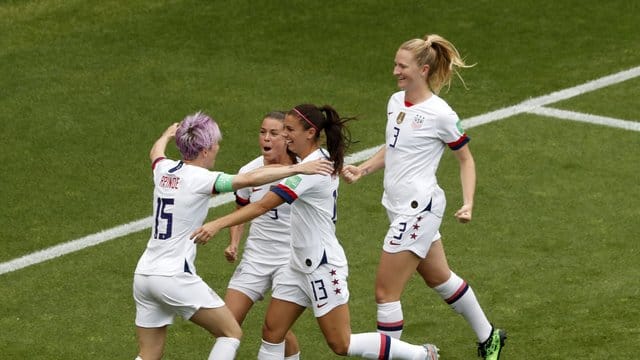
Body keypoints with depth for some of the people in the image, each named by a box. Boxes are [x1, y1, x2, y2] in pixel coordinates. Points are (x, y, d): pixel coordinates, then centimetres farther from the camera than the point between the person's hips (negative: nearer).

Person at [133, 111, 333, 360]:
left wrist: (167, 135, 55)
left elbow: (156, 152, 33)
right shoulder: (199, 179, -13)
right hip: (175, 277, -7)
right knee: (231, 332, 6)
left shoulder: (164, 169, 7)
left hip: (144, 273, 7)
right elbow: (251, 179, -24)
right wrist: (297, 168, -21)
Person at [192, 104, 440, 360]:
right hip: (301, 265, 10)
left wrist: (217, 224, -35)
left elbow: (262, 206, -30)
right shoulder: (323, 160, 5)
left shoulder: (310, 170, -23)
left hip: (323, 267, -10)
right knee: (271, 333, 4)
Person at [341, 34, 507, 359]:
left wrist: (468, 204, -15)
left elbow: (466, 159, -5)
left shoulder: (440, 114, -16)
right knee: (439, 278, 23)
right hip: (399, 207, 9)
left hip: (418, 209, -9)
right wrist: (362, 169, 4)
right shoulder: (395, 101, 5)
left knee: (385, 292, -7)